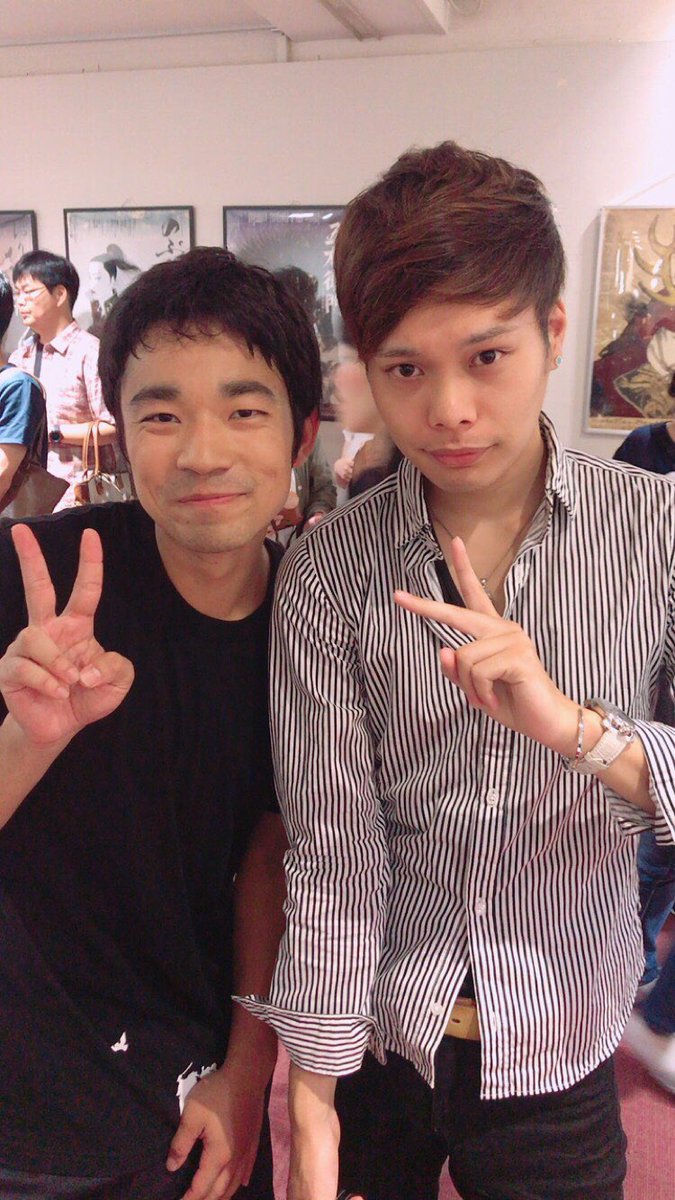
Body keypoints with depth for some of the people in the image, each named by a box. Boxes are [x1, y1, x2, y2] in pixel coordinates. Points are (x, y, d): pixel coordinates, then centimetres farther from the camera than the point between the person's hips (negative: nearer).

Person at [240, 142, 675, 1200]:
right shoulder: (329, 571, -13)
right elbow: (334, 851, -11)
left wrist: (578, 728, -31)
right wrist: (310, 1102, -8)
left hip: (560, 1049, 0)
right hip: (374, 1036, 0)